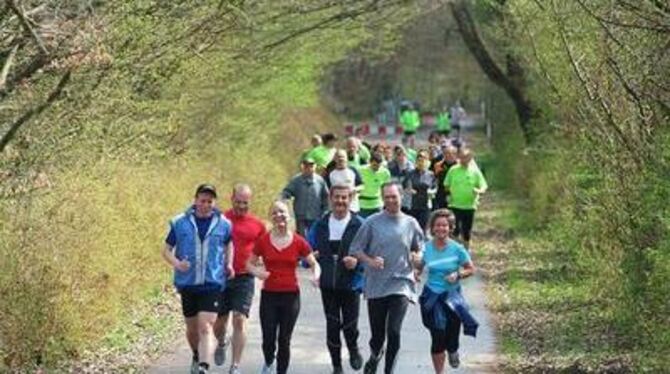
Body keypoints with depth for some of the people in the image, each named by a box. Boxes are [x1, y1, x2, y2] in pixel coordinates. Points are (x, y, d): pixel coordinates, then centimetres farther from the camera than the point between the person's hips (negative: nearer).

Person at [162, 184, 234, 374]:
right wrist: (177, 263, -16)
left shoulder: (223, 224, 1)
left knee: (206, 327, -15)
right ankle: (197, 357, 43)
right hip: (187, 284, 2)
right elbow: (167, 250, 4)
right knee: (192, 328, 16)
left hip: (212, 284, -2)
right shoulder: (180, 223, -1)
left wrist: (229, 263, 6)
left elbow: (228, 244, 22)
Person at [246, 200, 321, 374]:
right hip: (269, 295, 0)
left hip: (291, 295, 0)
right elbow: (249, 263, 8)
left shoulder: (299, 242, -1)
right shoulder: (263, 241, -1)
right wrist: (257, 272, -13)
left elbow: (314, 264, 6)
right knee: (268, 339, -2)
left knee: (284, 340, 3)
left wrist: (316, 275, -15)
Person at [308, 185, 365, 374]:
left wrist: (357, 262, -23)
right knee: (332, 326, 6)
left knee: (350, 326, -2)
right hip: (328, 285, 3)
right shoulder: (320, 225, 6)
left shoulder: (360, 225, -5)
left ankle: (354, 351, 31)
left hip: (350, 285, -3)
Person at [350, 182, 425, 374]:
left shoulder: (410, 224, 4)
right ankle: (375, 356, 42)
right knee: (377, 333, 9)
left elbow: (420, 250, 17)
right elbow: (355, 249, 3)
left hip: (401, 284, 0)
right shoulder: (372, 222, -1)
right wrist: (370, 261, -14)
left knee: (394, 331, -14)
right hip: (376, 285, 0)